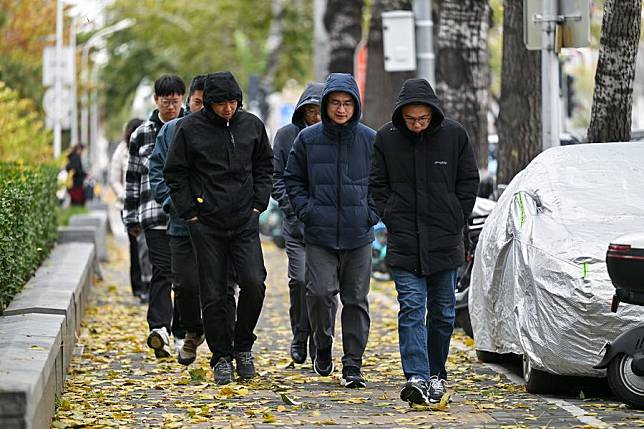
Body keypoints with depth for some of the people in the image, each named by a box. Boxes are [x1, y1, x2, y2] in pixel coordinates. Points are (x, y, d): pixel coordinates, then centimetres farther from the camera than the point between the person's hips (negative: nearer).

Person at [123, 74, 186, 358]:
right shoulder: (142, 135, 8)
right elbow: (133, 178, 13)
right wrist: (131, 217, 11)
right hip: (155, 215, -1)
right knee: (162, 270, -12)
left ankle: (182, 334, 11)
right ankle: (159, 329, -26)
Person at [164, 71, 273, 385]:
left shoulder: (252, 125, 4)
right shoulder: (190, 129, -5)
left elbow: (264, 165, 17)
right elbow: (175, 174, 2)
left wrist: (259, 203, 6)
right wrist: (190, 213, -4)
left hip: (245, 221, 2)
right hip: (206, 225, -2)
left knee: (254, 284, -12)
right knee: (213, 295, 1)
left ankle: (243, 346, 9)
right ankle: (221, 356, 14)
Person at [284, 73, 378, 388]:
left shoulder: (370, 140, 2)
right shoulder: (308, 139, 1)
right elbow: (293, 179, 11)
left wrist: (372, 213, 1)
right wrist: (306, 210, -2)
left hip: (358, 235, 1)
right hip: (320, 235, -1)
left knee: (356, 300, 4)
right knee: (320, 292, -12)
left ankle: (353, 365, 10)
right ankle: (323, 348, 13)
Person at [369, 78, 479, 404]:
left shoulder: (454, 135, -3)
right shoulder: (386, 138, -3)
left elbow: (469, 181, 6)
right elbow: (377, 185, 7)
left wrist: (456, 221, 1)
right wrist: (391, 219, -2)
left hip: (445, 242, 1)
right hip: (404, 242, -1)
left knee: (443, 312, 9)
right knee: (411, 307, -11)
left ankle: (436, 374, 23)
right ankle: (417, 378, -17)